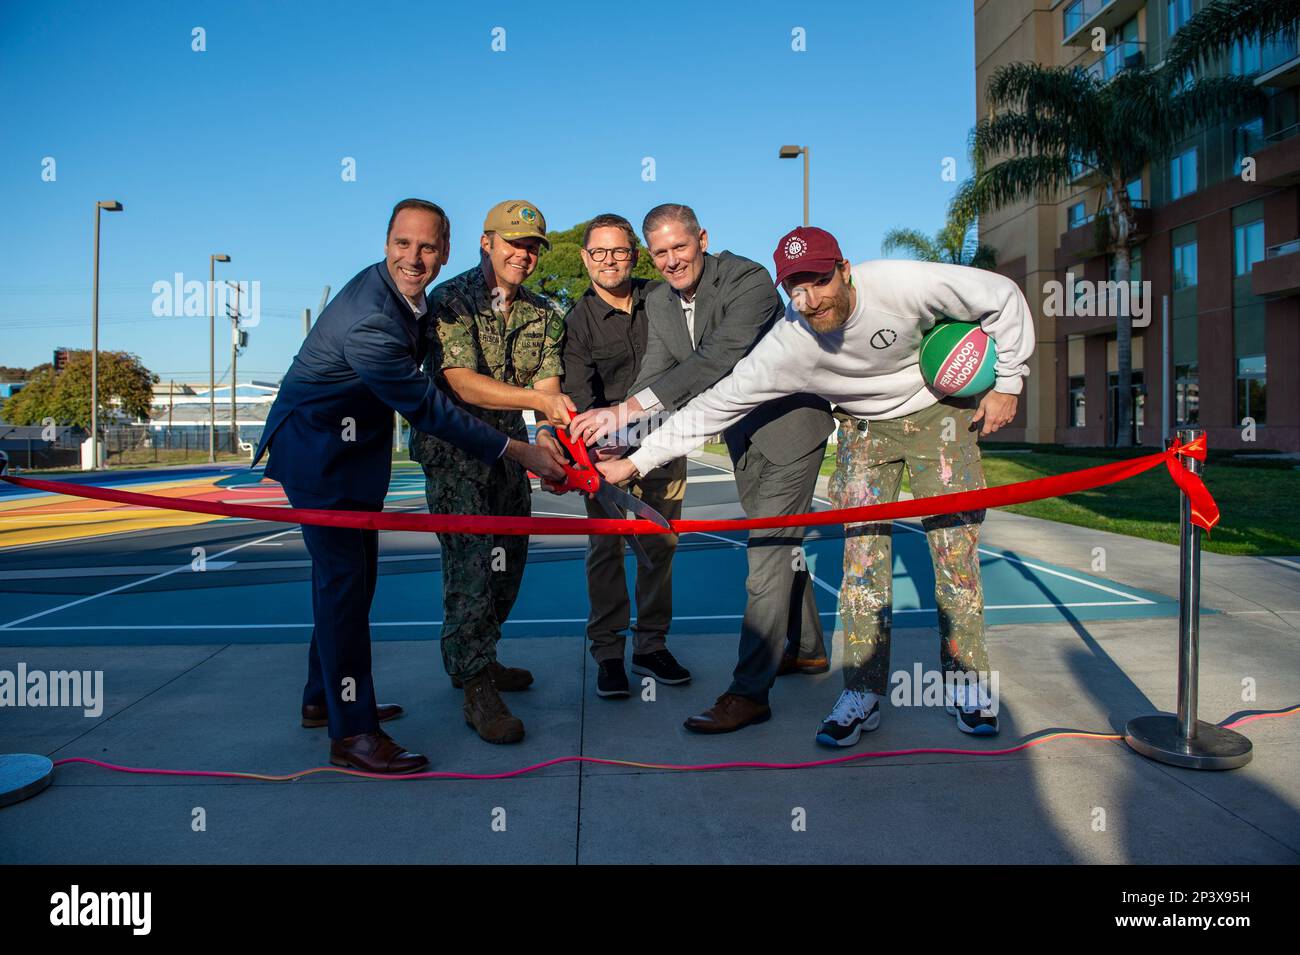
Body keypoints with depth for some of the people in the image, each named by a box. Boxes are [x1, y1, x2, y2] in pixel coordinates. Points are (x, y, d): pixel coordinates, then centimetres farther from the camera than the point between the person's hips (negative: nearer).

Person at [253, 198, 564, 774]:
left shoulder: (405, 295, 0)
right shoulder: (369, 322, -29)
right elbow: (427, 408, -27)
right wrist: (518, 452, -25)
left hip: (351, 447, 10)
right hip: (315, 450, -10)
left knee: (353, 574, 14)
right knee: (343, 578, -10)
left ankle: (324, 698, 29)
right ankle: (351, 733, -4)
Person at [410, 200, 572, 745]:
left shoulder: (543, 315, 6)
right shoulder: (449, 300, -11)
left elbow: (549, 384, -5)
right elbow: (464, 384, -24)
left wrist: (548, 435, -27)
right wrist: (541, 400, -36)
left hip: (510, 450, 6)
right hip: (453, 451, -6)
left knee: (509, 560, 11)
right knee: (472, 561, -13)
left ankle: (479, 660, 29)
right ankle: (476, 689, -7)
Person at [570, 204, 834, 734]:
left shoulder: (748, 280, -26)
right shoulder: (659, 303, -3)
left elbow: (717, 360, -39)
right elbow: (654, 376, -8)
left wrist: (629, 408, -47)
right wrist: (617, 430, -26)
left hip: (791, 421, -8)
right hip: (742, 431, 8)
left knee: (768, 550, -12)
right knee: (776, 543, 18)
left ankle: (749, 691, -6)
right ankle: (807, 647, 37)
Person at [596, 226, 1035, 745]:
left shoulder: (901, 283, -30)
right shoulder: (787, 346, -27)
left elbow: (1003, 296, -15)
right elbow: (715, 405, -22)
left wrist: (1006, 383, -12)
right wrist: (634, 462, -25)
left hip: (939, 414, 0)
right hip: (863, 428, 1)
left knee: (956, 548, -4)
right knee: (862, 551, -7)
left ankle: (966, 681, 12)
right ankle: (864, 693, 3)